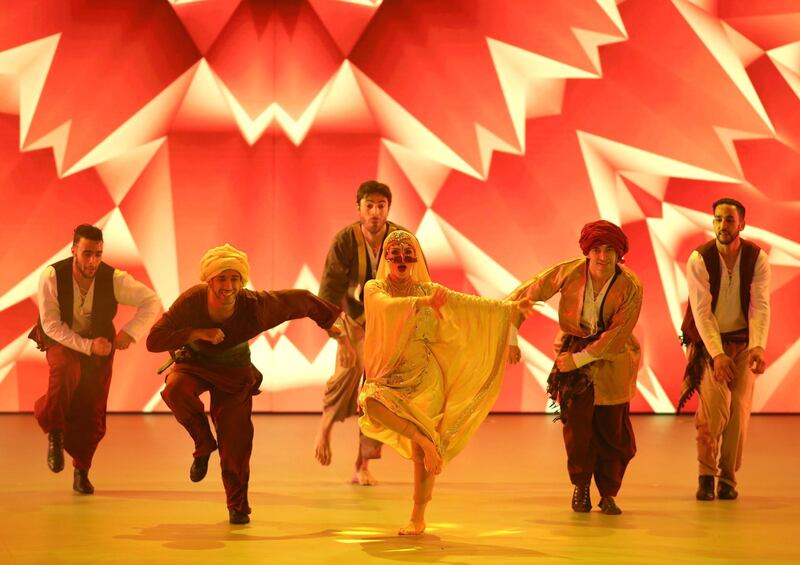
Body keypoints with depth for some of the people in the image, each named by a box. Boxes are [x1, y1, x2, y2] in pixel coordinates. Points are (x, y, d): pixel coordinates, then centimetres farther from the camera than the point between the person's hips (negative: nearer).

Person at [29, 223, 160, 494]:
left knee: (92, 411, 0)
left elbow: (152, 302, -13)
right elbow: (51, 324, -22)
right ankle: (55, 433, -14)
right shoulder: (52, 276, -25)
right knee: (65, 372, -37)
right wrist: (87, 346, -31)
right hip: (60, 340, -2)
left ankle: (81, 472, 23)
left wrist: (131, 332, -27)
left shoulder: (114, 279, -22)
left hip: (100, 343, 2)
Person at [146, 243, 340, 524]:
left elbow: (301, 300, -14)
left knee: (236, 442, -4)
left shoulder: (255, 305, -29)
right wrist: (196, 333, -40)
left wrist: (333, 320, -1)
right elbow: (154, 340, -30)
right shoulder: (191, 301, -29)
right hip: (196, 364, 0)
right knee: (175, 388, -34)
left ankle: (238, 506, 23)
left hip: (235, 374, 0)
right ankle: (204, 444, -5)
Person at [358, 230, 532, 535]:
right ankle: (424, 440, -16)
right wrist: (423, 302, -34)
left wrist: (511, 307, -1)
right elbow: (388, 306, -20)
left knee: (422, 451, -4)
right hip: (390, 375, -1)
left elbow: (471, 303, 7)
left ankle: (418, 517, 5)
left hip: (424, 375, 1)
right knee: (372, 403, -34)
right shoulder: (375, 289, 2)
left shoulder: (428, 289, 8)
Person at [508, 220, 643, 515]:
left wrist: (580, 359, -17)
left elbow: (617, 334, -16)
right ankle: (580, 486, 17)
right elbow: (526, 294, -9)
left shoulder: (631, 287, -16)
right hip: (574, 349, 0)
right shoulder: (569, 272, -14)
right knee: (578, 425, -7)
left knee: (613, 430, 3)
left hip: (613, 360, 0)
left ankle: (608, 493, 22)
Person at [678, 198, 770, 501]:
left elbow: (760, 306, -17)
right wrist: (717, 355, -30)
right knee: (714, 407, -15)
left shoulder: (757, 258, -10)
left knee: (739, 410, -3)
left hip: (743, 342, 2)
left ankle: (728, 476, 12)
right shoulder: (699, 259, -16)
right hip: (707, 342, -2)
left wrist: (758, 347, -33)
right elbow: (702, 312, -20)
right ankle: (706, 474, 1)